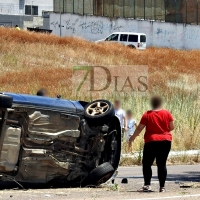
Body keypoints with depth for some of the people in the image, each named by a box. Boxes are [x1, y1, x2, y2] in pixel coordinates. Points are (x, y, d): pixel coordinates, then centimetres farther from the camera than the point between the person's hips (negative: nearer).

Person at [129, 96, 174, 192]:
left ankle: (147, 185, -8)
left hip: (151, 142, -2)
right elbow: (171, 127, 3)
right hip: (165, 141, 2)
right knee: (162, 164, 5)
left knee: (147, 164, 4)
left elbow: (139, 128, -3)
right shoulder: (167, 113, 1)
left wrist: (132, 138, 10)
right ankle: (162, 186, 1)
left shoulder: (147, 115, -5)